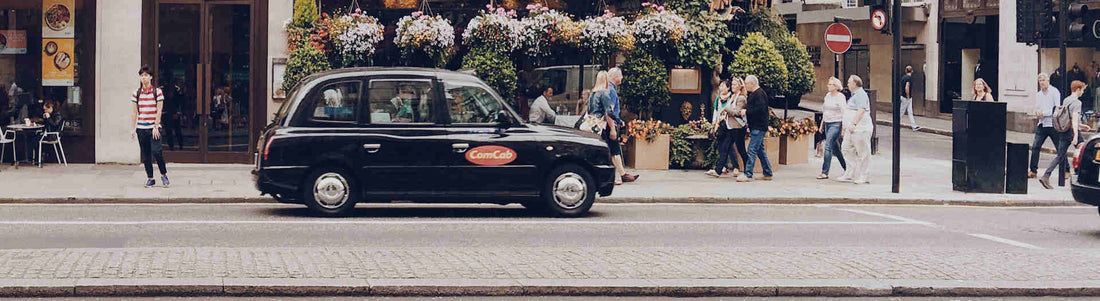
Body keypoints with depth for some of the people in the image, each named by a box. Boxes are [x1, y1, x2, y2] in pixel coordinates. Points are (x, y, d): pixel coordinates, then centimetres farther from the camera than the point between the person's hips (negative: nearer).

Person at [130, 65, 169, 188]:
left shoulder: (157, 92, 0)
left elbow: (159, 111, -3)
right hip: (141, 128, 3)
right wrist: (133, 129, 4)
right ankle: (150, 178, 12)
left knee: (156, 151, -15)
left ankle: (164, 174, 4)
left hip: (154, 127, -3)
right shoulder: (136, 94, 8)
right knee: (146, 155, 4)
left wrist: (156, 127, -10)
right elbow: (134, 113, 9)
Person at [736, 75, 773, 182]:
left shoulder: (759, 94, -14)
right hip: (757, 127, 11)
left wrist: (747, 112, -17)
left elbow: (760, 109, -24)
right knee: (760, 150, 13)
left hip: (758, 127, -11)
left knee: (752, 150, -13)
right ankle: (768, 174, 18)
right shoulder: (754, 94, 18)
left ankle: (748, 174, -15)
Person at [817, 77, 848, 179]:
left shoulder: (840, 97, -9)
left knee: (828, 146, -15)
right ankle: (847, 168, 27)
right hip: (827, 124, 8)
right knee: (835, 148, 13)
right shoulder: (827, 96, 13)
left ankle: (825, 172, -16)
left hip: (836, 124, -8)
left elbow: (844, 113, -12)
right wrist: (822, 125, 21)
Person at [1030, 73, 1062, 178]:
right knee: (1035, 147, -4)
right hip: (1041, 124, 6)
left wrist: (1043, 113, -15)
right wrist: (1037, 112, -4)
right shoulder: (1038, 95, 15)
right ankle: (1033, 171, 1)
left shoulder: (1054, 92, -5)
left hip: (1053, 125, -6)